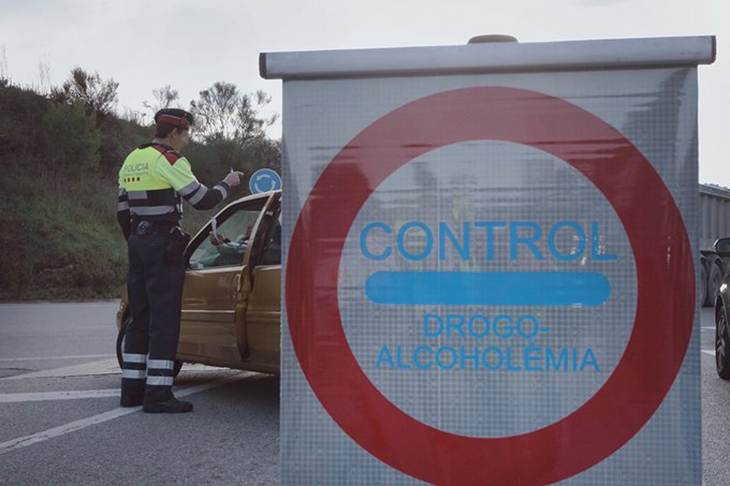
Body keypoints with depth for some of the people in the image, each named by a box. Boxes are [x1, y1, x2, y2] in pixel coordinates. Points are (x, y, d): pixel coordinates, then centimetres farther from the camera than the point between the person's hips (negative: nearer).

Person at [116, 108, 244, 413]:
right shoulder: (170, 161, -10)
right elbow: (202, 200, -9)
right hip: (163, 243, -9)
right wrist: (227, 185, 8)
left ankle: (132, 389, 15)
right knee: (164, 320, -7)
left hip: (137, 241, 9)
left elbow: (123, 212, 19)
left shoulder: (131, 161, 17)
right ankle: (158, 394, -9)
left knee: (140, 318, 13)